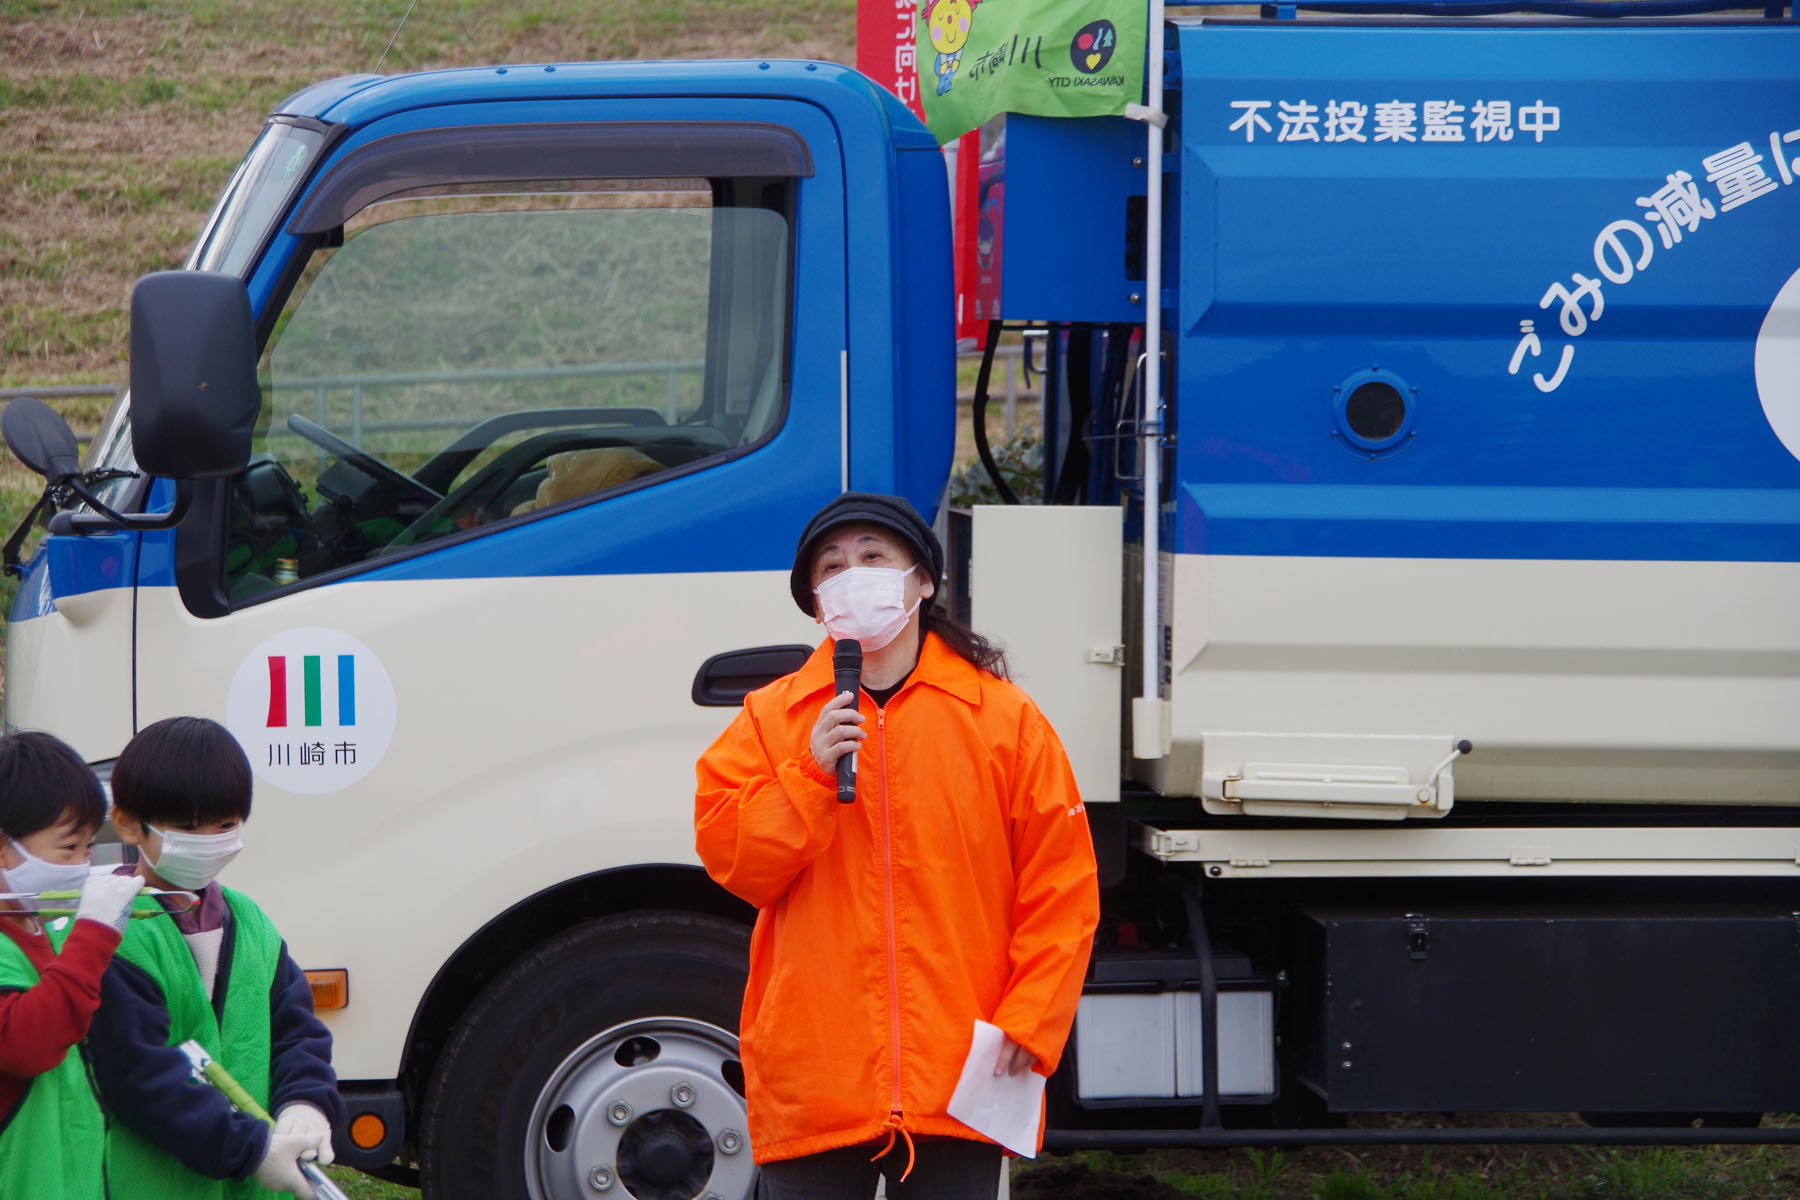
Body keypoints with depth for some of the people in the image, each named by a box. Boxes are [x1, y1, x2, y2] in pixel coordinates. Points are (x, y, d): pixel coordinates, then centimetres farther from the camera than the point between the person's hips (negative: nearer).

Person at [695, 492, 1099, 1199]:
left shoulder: (1004, 717, 4)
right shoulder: (771, 717, 8)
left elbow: (1060, 885, 1)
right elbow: (730, 860, -1)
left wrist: (1028, 1022, -7)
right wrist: (811, 773, -13)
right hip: (813, 1080, 1)